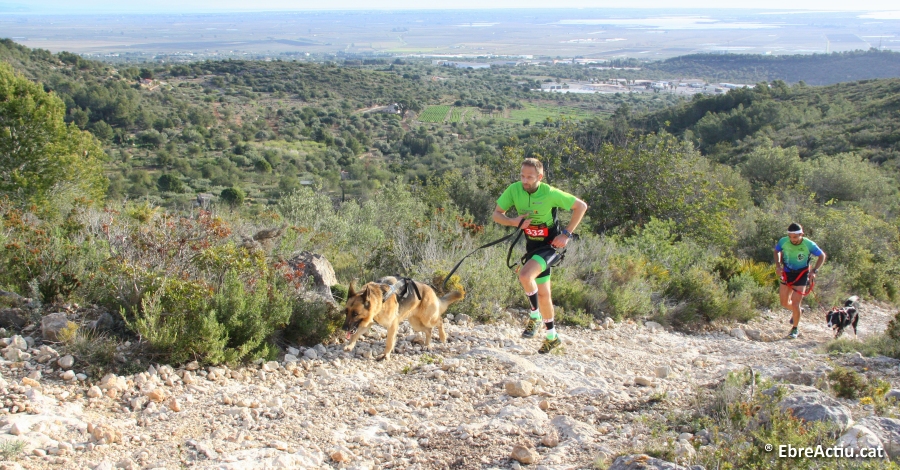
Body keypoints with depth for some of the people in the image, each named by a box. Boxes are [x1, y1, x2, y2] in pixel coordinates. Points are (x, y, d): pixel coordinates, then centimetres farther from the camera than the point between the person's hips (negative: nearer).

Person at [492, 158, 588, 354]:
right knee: (543, 293, 14)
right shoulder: (514, 190, -11)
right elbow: (496, 214, -6)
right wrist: (514, 221, -26)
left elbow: (581, 206, -13)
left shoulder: (550, 193, -21)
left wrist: (567, 234, -16)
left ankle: (535, 316, -4)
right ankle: (552, 337, 34)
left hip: (552, 245, -5)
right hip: (533, 246, 5)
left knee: (525, 275, -28)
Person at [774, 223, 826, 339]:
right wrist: (778, 265, -7)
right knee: (784, 303, 10)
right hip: (787, 274, 3)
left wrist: (814, 271, -16)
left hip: (801, 275, -3)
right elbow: (777, 251, 7)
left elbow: (822, 256, -5)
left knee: (795, 304, -11)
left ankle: (795, 328, 10)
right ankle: (796, 312, 45)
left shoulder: (809, 245, -22)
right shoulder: (783, 241, -16)